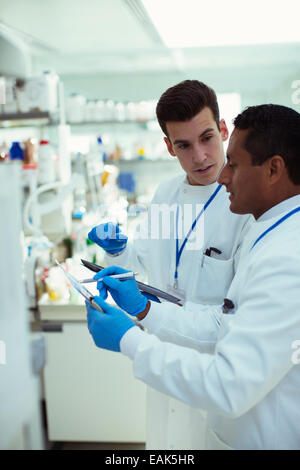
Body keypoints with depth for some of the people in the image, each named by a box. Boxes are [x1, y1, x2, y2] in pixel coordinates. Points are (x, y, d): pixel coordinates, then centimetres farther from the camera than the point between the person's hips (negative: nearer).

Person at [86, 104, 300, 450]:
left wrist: (129, 340, -22)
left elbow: (229, 388, -32)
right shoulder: (269, 237, 5)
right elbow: (222, 326, 9)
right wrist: (143, 308, 1)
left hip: (265, 440, -8)